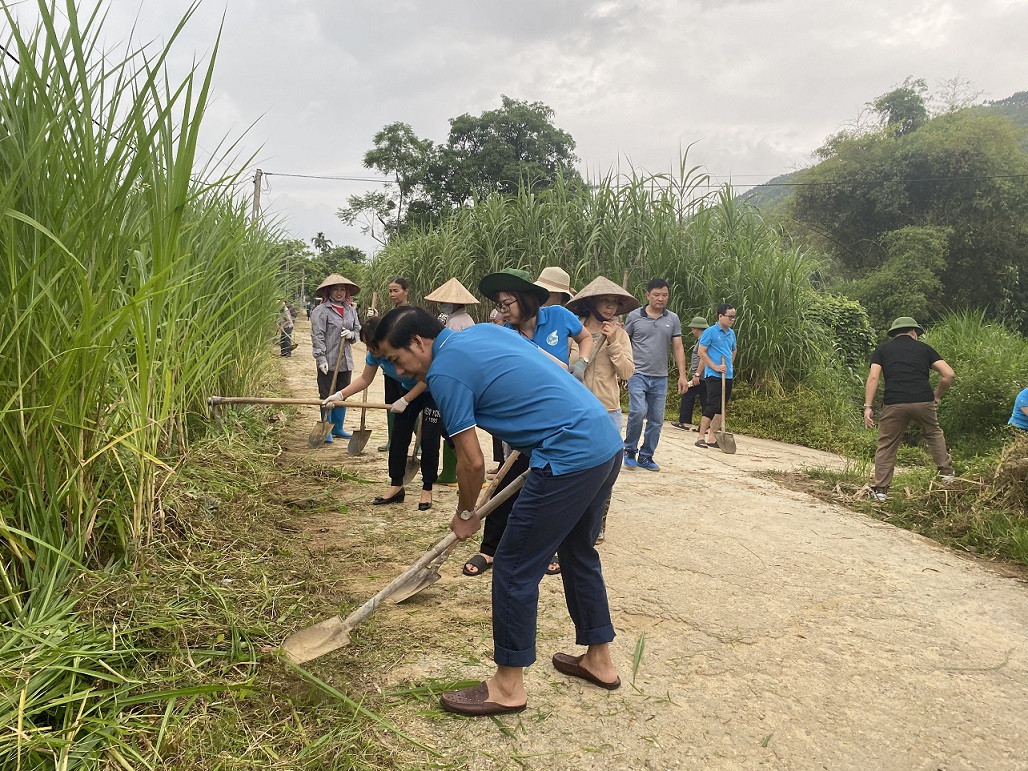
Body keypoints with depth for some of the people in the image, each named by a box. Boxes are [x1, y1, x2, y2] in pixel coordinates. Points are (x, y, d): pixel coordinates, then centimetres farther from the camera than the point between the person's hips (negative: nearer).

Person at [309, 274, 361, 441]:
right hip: (328, 361, -6)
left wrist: (351, 334, -4)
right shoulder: (321, 311, -7)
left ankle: (338, 428, 26)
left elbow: (359, 330, 20)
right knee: (327, 396, 2)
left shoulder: (351, 310, 11)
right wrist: (321, 358, -17)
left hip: (346, 361, 6)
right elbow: (317, 336, -12)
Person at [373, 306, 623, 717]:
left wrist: (465, 515, 11)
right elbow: (556, 373, 21)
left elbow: (472, 461, -8)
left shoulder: (445, 371, -9)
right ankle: (599, 659, 37)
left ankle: (508, 686, 15)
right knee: (578, 551, 24)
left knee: (515, 567, 2)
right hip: (608, 440, 10)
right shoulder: (485, 330, 16)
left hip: (570, 459, -10)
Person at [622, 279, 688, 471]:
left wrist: (682, 375, 1)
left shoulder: (673, 319, 7)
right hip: (638, 374, -3)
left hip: (660, 378, 3)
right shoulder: (634, 316, 0)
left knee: (656, 420, 6)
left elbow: (678, 348, 7)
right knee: (638, 412, -18)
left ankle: (646, 457, 20)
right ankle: (629, 451, 3)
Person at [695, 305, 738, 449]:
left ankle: (712, 437, 15)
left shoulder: (731, 333, 14)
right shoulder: (710, 332, -7)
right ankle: (701, 437, -5)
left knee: (722, 407, 8)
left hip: (728, 376, 7)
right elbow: (701, 351, -11)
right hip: (713, 376, -7)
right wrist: (715, 367, -16)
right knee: (712, 406, -11)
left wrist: (730, 365, 16)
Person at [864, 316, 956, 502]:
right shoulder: (924, 348, 20)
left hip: (894, 404, -1)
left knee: (886, 445, 9)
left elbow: (873, 378, 3)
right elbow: (949, 375, 10)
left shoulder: (882, 349, 18)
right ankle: (947, 474, 27)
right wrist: (937, 396, 23)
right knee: (934, 434, 29)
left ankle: (880, 490, 7)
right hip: (923, 402, 1)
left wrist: (868, 406, 0)